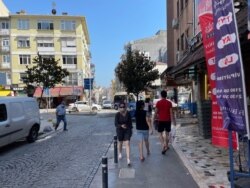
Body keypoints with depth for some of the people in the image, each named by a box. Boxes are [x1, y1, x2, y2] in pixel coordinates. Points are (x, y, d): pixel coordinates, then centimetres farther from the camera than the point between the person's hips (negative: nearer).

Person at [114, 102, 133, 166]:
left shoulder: (128, 114, -8)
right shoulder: (117, 115, -13)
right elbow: (116, 124, -15)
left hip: (127, 130, 0)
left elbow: (130, 122, 4)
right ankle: (119, 153, 48)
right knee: (120, 143, 19)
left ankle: (128, 159, -9)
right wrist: (121, 126, -34)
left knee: (127, 143, -10)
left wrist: (130, 129, 7)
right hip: (120, 130, 0)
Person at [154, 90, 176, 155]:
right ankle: (166, 146, 26)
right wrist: (173, 120, -1)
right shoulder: (169, 103, -2)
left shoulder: (158, 103, -5)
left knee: (160, 134, 5)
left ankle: (163, 146, -14)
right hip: (168, 120, 2)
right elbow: (171, 113, -5)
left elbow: (156, 112, -6)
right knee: (167, 133, 15)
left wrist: (154, 119, 5)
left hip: (161, 120, -2)